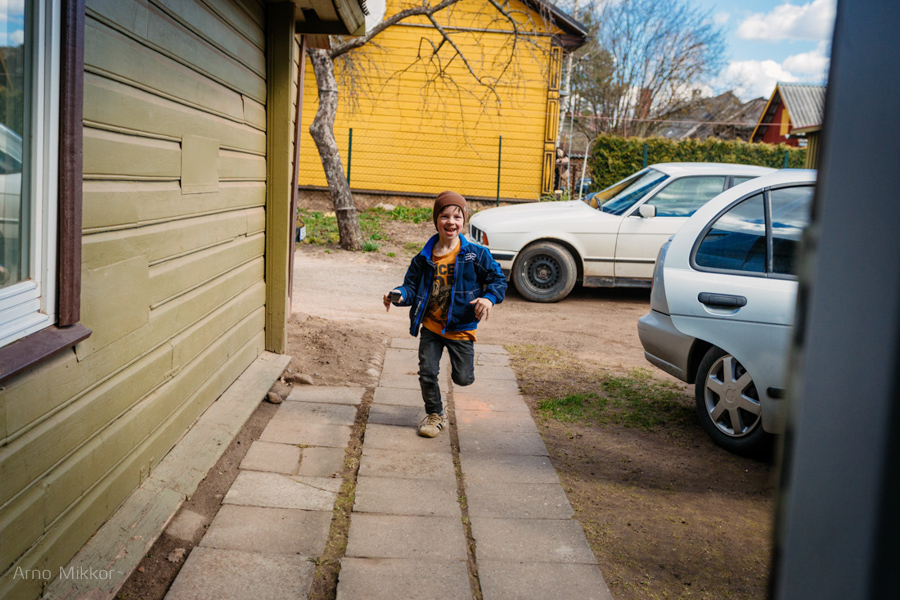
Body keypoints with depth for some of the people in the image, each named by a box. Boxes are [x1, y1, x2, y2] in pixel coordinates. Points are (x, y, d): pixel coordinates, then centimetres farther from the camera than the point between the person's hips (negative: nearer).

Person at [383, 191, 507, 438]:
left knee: (462, 378, 5)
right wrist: (399, 295, -21)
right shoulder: (424, 258, -3)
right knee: (427, 373, 1)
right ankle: (435, 415, 25)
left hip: (460, 328, -2)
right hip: (431, 326, 2)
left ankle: (464, 358, 43)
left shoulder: (476, 254, -10)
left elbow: (498, 279, -3)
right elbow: (412, 288, 1)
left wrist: (489, 298, -23)